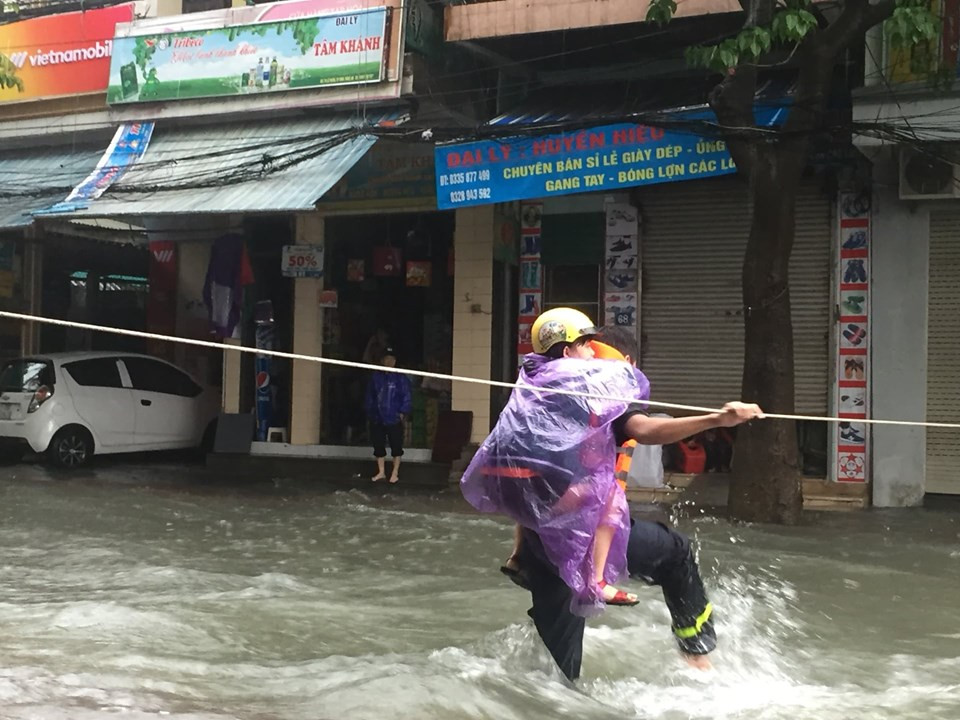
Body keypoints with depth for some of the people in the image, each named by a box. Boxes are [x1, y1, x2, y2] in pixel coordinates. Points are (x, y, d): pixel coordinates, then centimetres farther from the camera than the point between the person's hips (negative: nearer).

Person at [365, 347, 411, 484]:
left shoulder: (401, 378, -4)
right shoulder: (376, 377, 6)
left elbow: (406, 397, -5)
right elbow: (370, 397, 10)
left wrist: (403, 413, -11)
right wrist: (370, 413, 6)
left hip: (394, 419, -3)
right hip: (378, 419, 4)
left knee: (396, 446, 3)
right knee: (378, 446, 10)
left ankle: (395, 473, 14)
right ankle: (381, 472, 22)